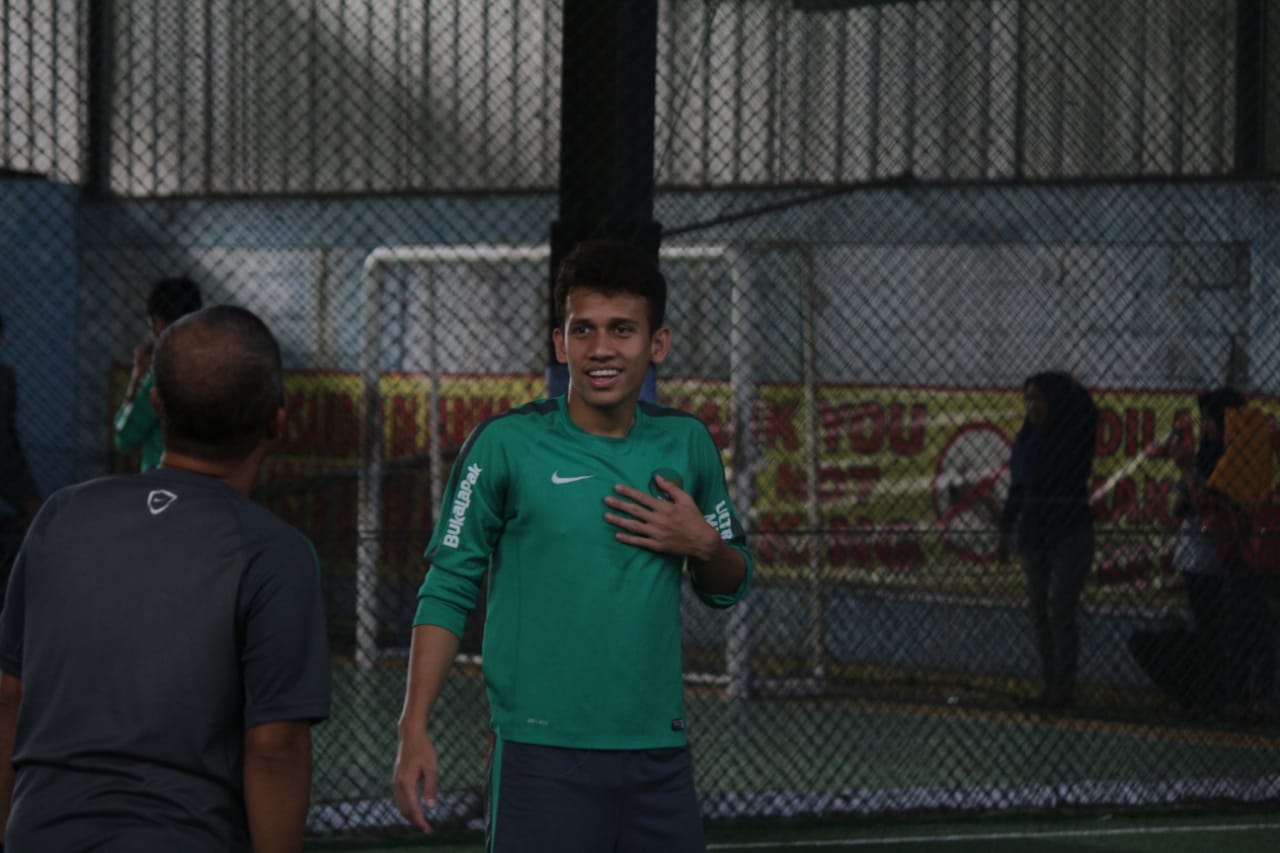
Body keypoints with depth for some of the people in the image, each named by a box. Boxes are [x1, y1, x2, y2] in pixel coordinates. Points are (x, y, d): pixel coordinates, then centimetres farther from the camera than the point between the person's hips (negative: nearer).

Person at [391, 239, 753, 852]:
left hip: (660, 753, 4)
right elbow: (446, 591, -2)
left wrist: (703, 544, -3)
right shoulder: (505, 444, -4)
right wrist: (414, 732, -10)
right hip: (542, 755, -4)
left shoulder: (686, 442, 9)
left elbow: (729, 588, 20)